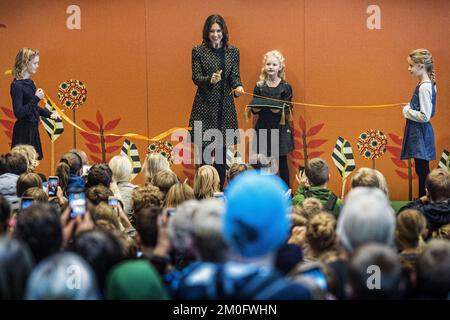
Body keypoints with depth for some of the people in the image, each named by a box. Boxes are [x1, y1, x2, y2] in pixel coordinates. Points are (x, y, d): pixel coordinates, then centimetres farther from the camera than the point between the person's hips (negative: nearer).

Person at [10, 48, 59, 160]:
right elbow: (19, 113, -23)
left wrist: (49, 114, 9)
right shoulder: (17, 85, -17)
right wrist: (36, 98, -20)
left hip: (32, 129, 9)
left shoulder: (30, 82, 10)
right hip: (23, 131, -9)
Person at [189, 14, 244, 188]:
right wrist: (210, 80, -24)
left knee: (222, 150, 4)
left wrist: (237, 86, -19)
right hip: (204, 105, -2)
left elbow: (235, 76, 3)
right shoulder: (198, 51, 1)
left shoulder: (233, 51, 7)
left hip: (225, 106, 2)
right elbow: (196, 78, -4)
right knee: (204, 150, -3)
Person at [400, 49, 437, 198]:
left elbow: (425, 116, -23)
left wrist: (407, 111, -11)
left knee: (422, 170, -3)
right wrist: (410, 108, 7)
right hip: (418, 132, 10)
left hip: (421, 134, -10)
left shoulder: (424, 88, -19)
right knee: (422, 170, 14)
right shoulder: (428, 85, 9)